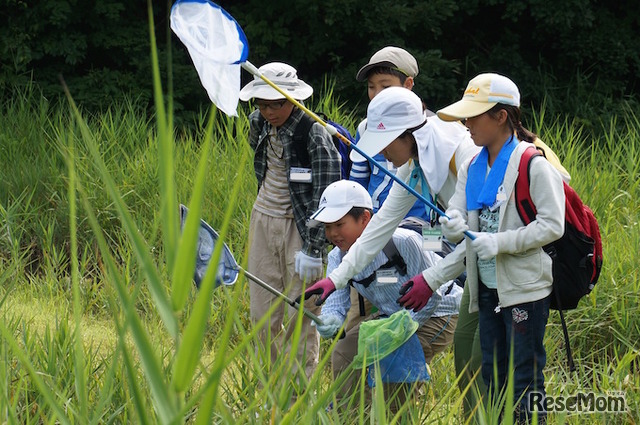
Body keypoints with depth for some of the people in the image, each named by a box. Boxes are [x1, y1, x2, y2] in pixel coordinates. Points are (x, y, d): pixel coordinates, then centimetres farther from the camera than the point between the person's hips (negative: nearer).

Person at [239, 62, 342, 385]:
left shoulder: (314, 135, -18)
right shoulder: (259, 123, 2)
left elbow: (327, 197, -18)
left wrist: (313, 249, -20)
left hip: (298, 226, -6)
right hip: (264, 220, 6)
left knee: (299, 315, -5)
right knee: (263, 314, 8)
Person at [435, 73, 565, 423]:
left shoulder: (533, 163, -12)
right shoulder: (472, 168, 11)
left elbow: (552, 225, -16)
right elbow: (456, 216, 9)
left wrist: (500, 242, -22)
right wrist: (454, 225, -16)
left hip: (524, 288, -8)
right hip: (488, 288, 8)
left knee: (524, 379, -4)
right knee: (493, 376, 13)